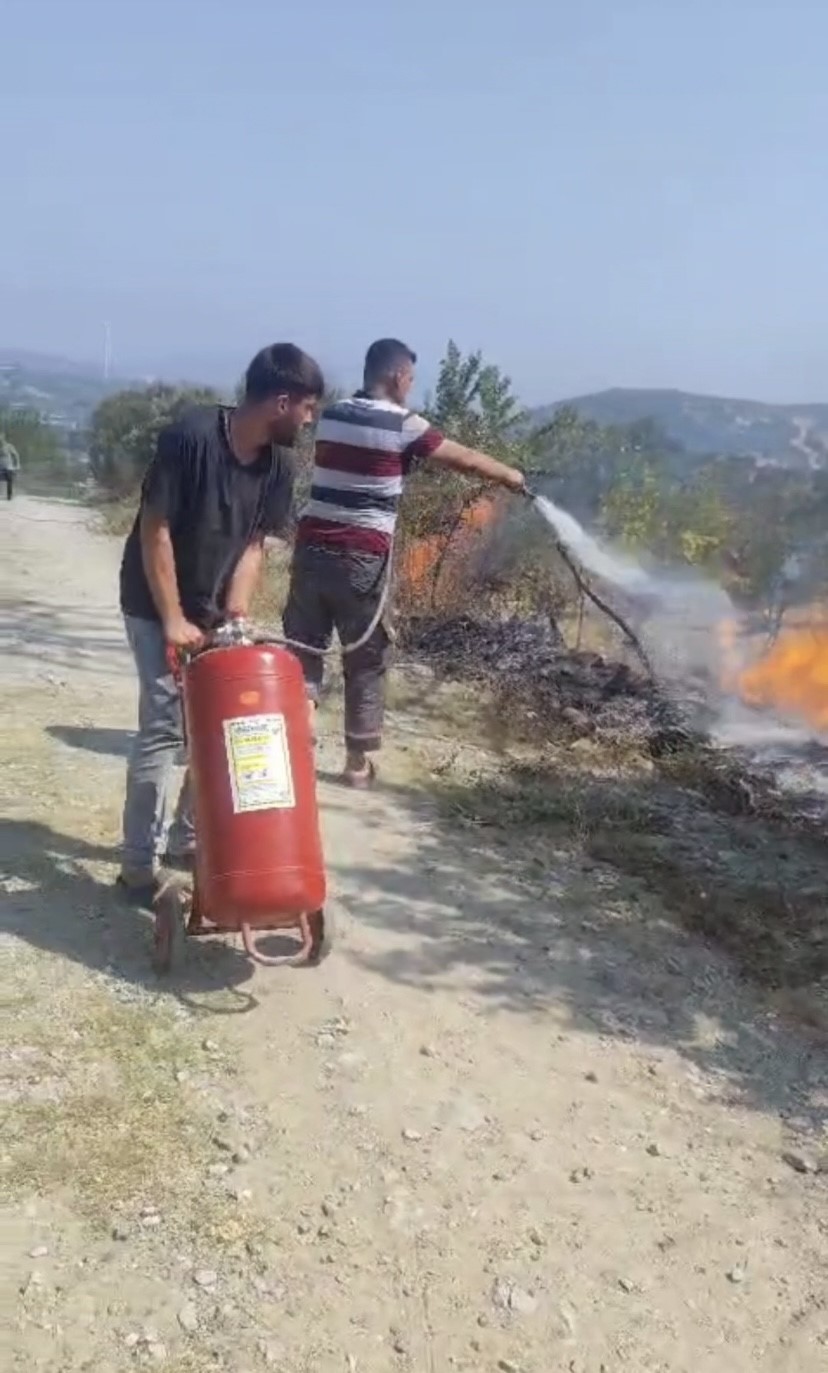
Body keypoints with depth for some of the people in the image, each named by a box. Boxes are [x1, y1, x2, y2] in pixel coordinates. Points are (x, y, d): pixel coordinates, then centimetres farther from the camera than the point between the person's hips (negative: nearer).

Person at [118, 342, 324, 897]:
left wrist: (234, 615, -12)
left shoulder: (278, 467, -5)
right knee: (164, 727, -10)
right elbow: (155, 529, -21)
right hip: (157, 607, -6)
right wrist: (173, 621, -21)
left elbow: (254, 544, 0)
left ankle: (186, 837, 22)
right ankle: (139, 862, 2)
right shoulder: (190, 437, -24)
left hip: (213, 610, 7)